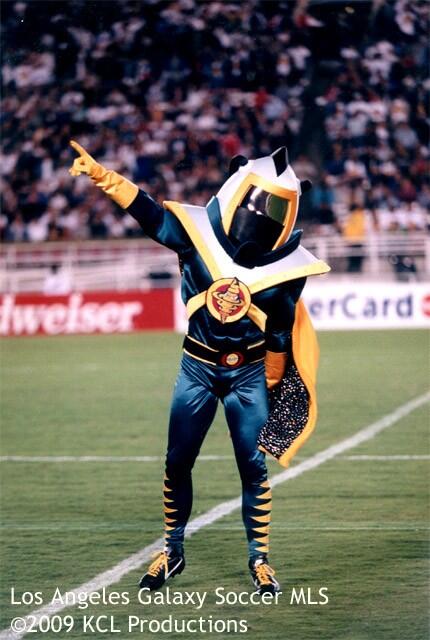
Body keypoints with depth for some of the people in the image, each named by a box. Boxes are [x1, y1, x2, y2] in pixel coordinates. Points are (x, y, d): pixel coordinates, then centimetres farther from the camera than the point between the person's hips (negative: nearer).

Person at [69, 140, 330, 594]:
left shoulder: (286, 262, -8)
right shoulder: (198, 233, -9)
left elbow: (281, 332, 1)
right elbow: (147, 211, -21)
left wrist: (273, 385, 8)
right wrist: (101, 175, -36)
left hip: (249, 373, 0)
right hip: (198, 368, 1)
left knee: (254, 467, 1)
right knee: (177, 462, 6)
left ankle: (259, 559, 15)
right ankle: (172, 552, 24)